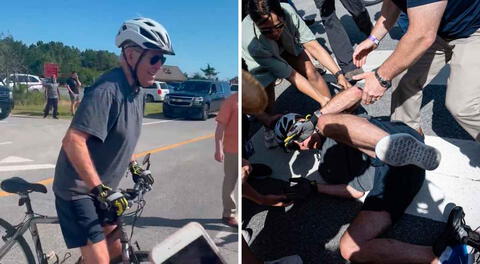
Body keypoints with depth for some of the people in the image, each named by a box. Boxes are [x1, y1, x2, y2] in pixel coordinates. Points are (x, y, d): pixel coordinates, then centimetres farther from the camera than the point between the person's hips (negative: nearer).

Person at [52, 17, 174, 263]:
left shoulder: (136, 91, 4)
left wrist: (135, 167, 18)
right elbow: (73, 141, -32)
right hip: (78, 189, -9)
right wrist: (101, 190, -32)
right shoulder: (107, 90, -25)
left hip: (100, 189, 9)